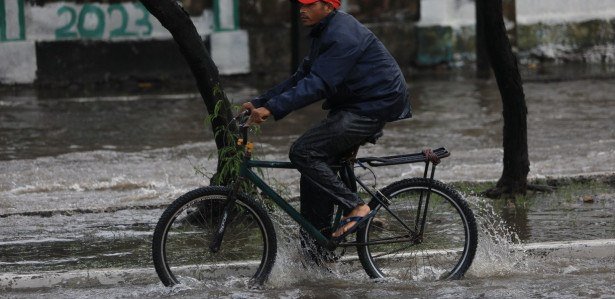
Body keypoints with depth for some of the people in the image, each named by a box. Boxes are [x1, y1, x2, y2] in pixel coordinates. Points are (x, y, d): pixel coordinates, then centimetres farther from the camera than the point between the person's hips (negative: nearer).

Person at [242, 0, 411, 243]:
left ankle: (356, 207, -14)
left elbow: (318, 84, -28)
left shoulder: (341, 36, -19)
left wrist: (273, 108, -33)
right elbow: (302, 77, 15)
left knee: (303, 153, -17)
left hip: (373, 108, -10)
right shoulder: (325, 33, 15)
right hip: (355, 106, 10)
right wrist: (260, 103, 6)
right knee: (315, 164, 5)